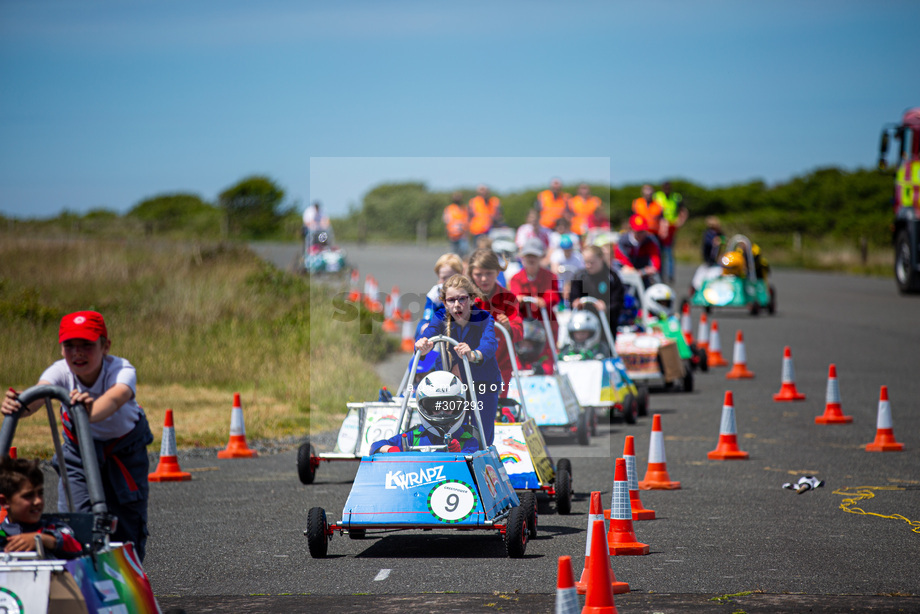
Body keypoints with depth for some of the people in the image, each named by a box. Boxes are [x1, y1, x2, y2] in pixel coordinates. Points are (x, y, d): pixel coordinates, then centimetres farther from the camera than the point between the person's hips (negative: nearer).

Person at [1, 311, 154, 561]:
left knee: (128, 526, 3)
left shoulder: (122, 371, -33)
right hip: (78, 448, 1)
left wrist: (91, 411, -79)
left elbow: (115, 399, -56)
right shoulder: (60, 372, -26)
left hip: (125, 449, -1)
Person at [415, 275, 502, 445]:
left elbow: (489, 344, -39)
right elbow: (428, 336, -31)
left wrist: (473, 355, -62)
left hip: (483, 384, -2)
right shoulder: (441, 319, -13)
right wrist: (422, 346, -56)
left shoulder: (484, 320, -20)